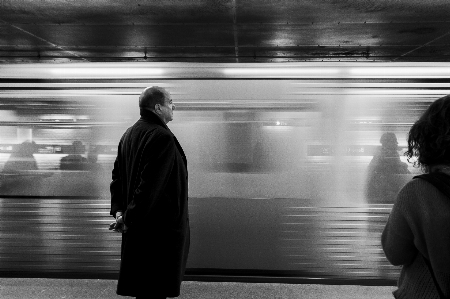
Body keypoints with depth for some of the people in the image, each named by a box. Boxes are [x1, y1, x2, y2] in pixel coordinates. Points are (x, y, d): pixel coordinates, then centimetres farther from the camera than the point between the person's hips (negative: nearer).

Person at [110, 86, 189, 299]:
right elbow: (151, 184, -23)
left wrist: (118, 209, 9)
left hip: (137, 225, 9)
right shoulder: (162, 137, -18)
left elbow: (117, 175, 14)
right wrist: (129, 217, -16)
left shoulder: (129, 134, 12)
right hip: (162, 225, -9)